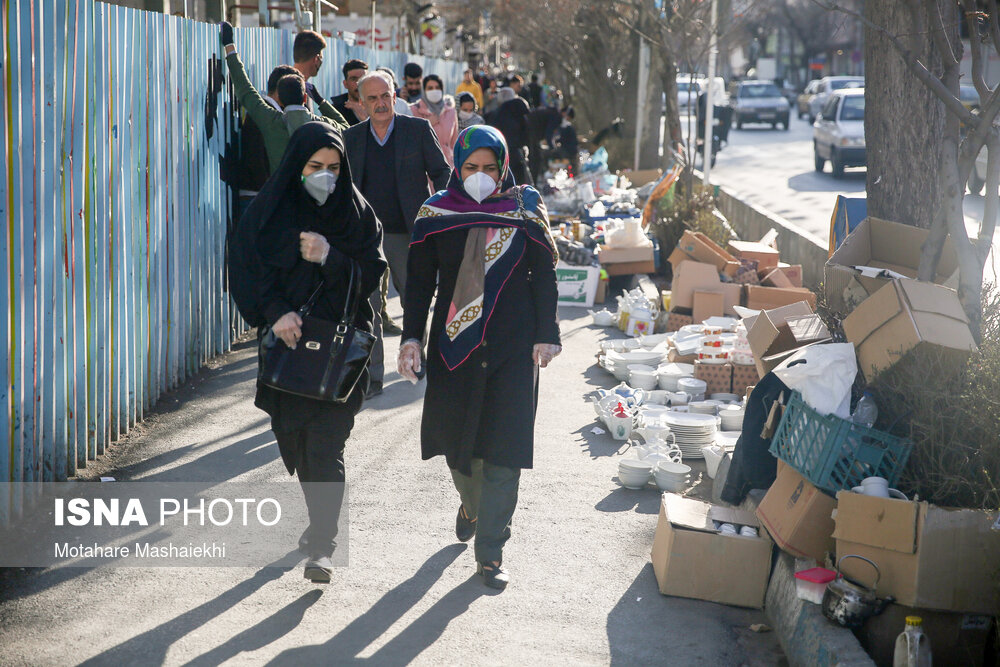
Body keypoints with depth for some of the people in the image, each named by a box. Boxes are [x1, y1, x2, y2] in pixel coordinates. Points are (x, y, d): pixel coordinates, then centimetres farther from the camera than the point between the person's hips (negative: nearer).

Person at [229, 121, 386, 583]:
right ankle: (321, 522, 35)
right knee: (293, 440, 11)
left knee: (325, 447, -11)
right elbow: (247, 272, -5)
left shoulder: (357, 212, 1)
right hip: (286, 341, 2)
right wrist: (276, 311, -21)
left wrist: (330, 258, -20)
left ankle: (322, 547, -11)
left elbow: (372, 276, -3)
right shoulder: (268, 211, 0)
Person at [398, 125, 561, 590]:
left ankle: (490, 553, 0)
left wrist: (546, 335, -1)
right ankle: (471, 502, 44)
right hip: (454, 343, 1)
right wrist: (412, 338, -4)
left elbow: (543, 276, 4)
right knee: (458, 436, 11)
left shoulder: (525, 209, 0)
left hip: (513, 346, -1)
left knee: (502, 448, -6)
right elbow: (420, 281, 4)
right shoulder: (436, 214, 1)